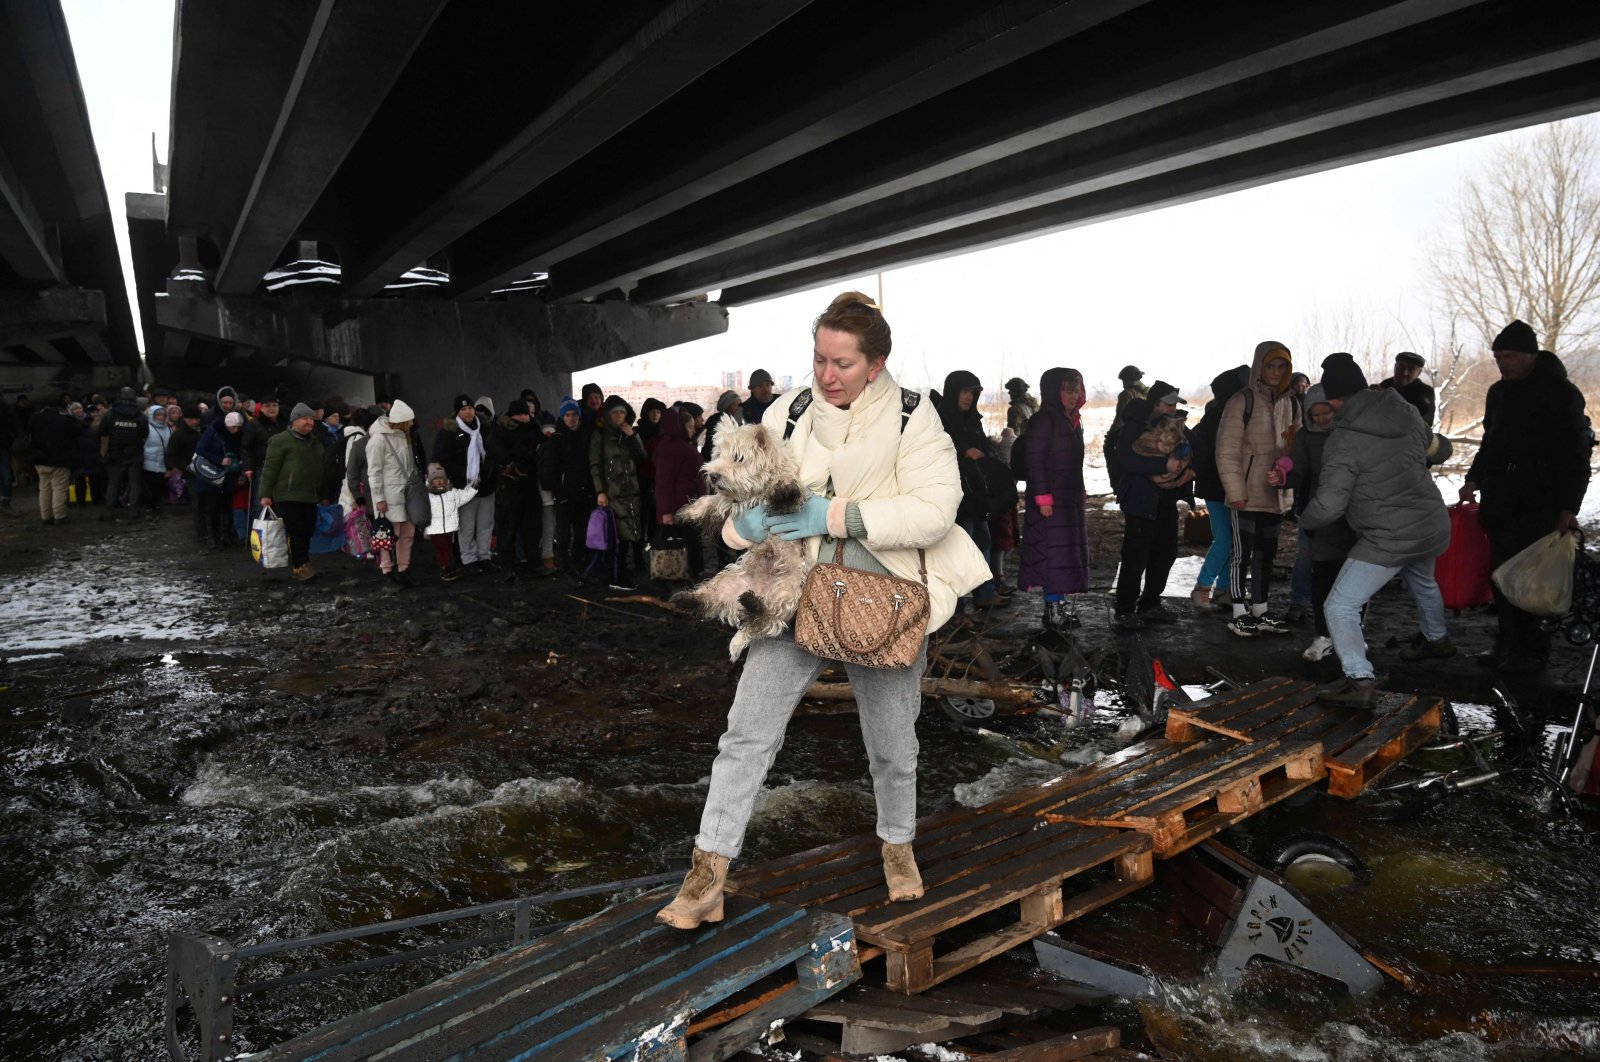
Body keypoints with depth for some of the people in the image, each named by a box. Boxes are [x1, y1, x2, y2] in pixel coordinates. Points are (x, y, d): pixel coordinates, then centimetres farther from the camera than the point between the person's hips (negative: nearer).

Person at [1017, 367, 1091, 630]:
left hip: (1070, 499, 9)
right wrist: (1043, 499, -22)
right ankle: (1053, 610, -4)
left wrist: (1080, 495, 19)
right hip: (1051, 500, -9)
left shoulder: (1071, 421, 15)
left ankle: (1059, 605, 19)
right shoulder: (1044, 421, -13)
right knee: (1054, 553, -9)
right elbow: (1035, 461, -18)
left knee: (1067, 554, 11)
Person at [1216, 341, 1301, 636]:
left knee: (1266, 555, 14)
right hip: (1246, 496, -6)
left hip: (1275, 495, 6)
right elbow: (1227, 450, -11)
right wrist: (1235, 492, -15)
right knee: (1243, 554, 0)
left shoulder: (1291, 403, 10)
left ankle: (1260, 612, 25)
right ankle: (1240, 615, 10)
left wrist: (1286, 474, -5)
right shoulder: (1243, 401, -8)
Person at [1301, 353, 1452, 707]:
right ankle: (1437, 639, 60)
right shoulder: (1406, 412, 1)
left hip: (1388, 539, -8)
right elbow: (1429, 444, 24)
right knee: (1422, 580, 38)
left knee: (1340, 607, -5)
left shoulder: (1344, 441, -19)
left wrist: (1305, 519, -1)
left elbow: (1328, 505, -21)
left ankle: (1359, 679, -20)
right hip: (1435, 526, 8)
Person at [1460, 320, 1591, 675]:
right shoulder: (1499, 392, 14)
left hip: (1540, 506, -6)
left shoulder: (1560, 393, -6)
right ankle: (1508, 645, 15)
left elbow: (1576, 455, -8)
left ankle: (1533, 650, 3)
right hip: (1500, 505, 6)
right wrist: (1474, 479, 11)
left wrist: (1569, 507, -14)